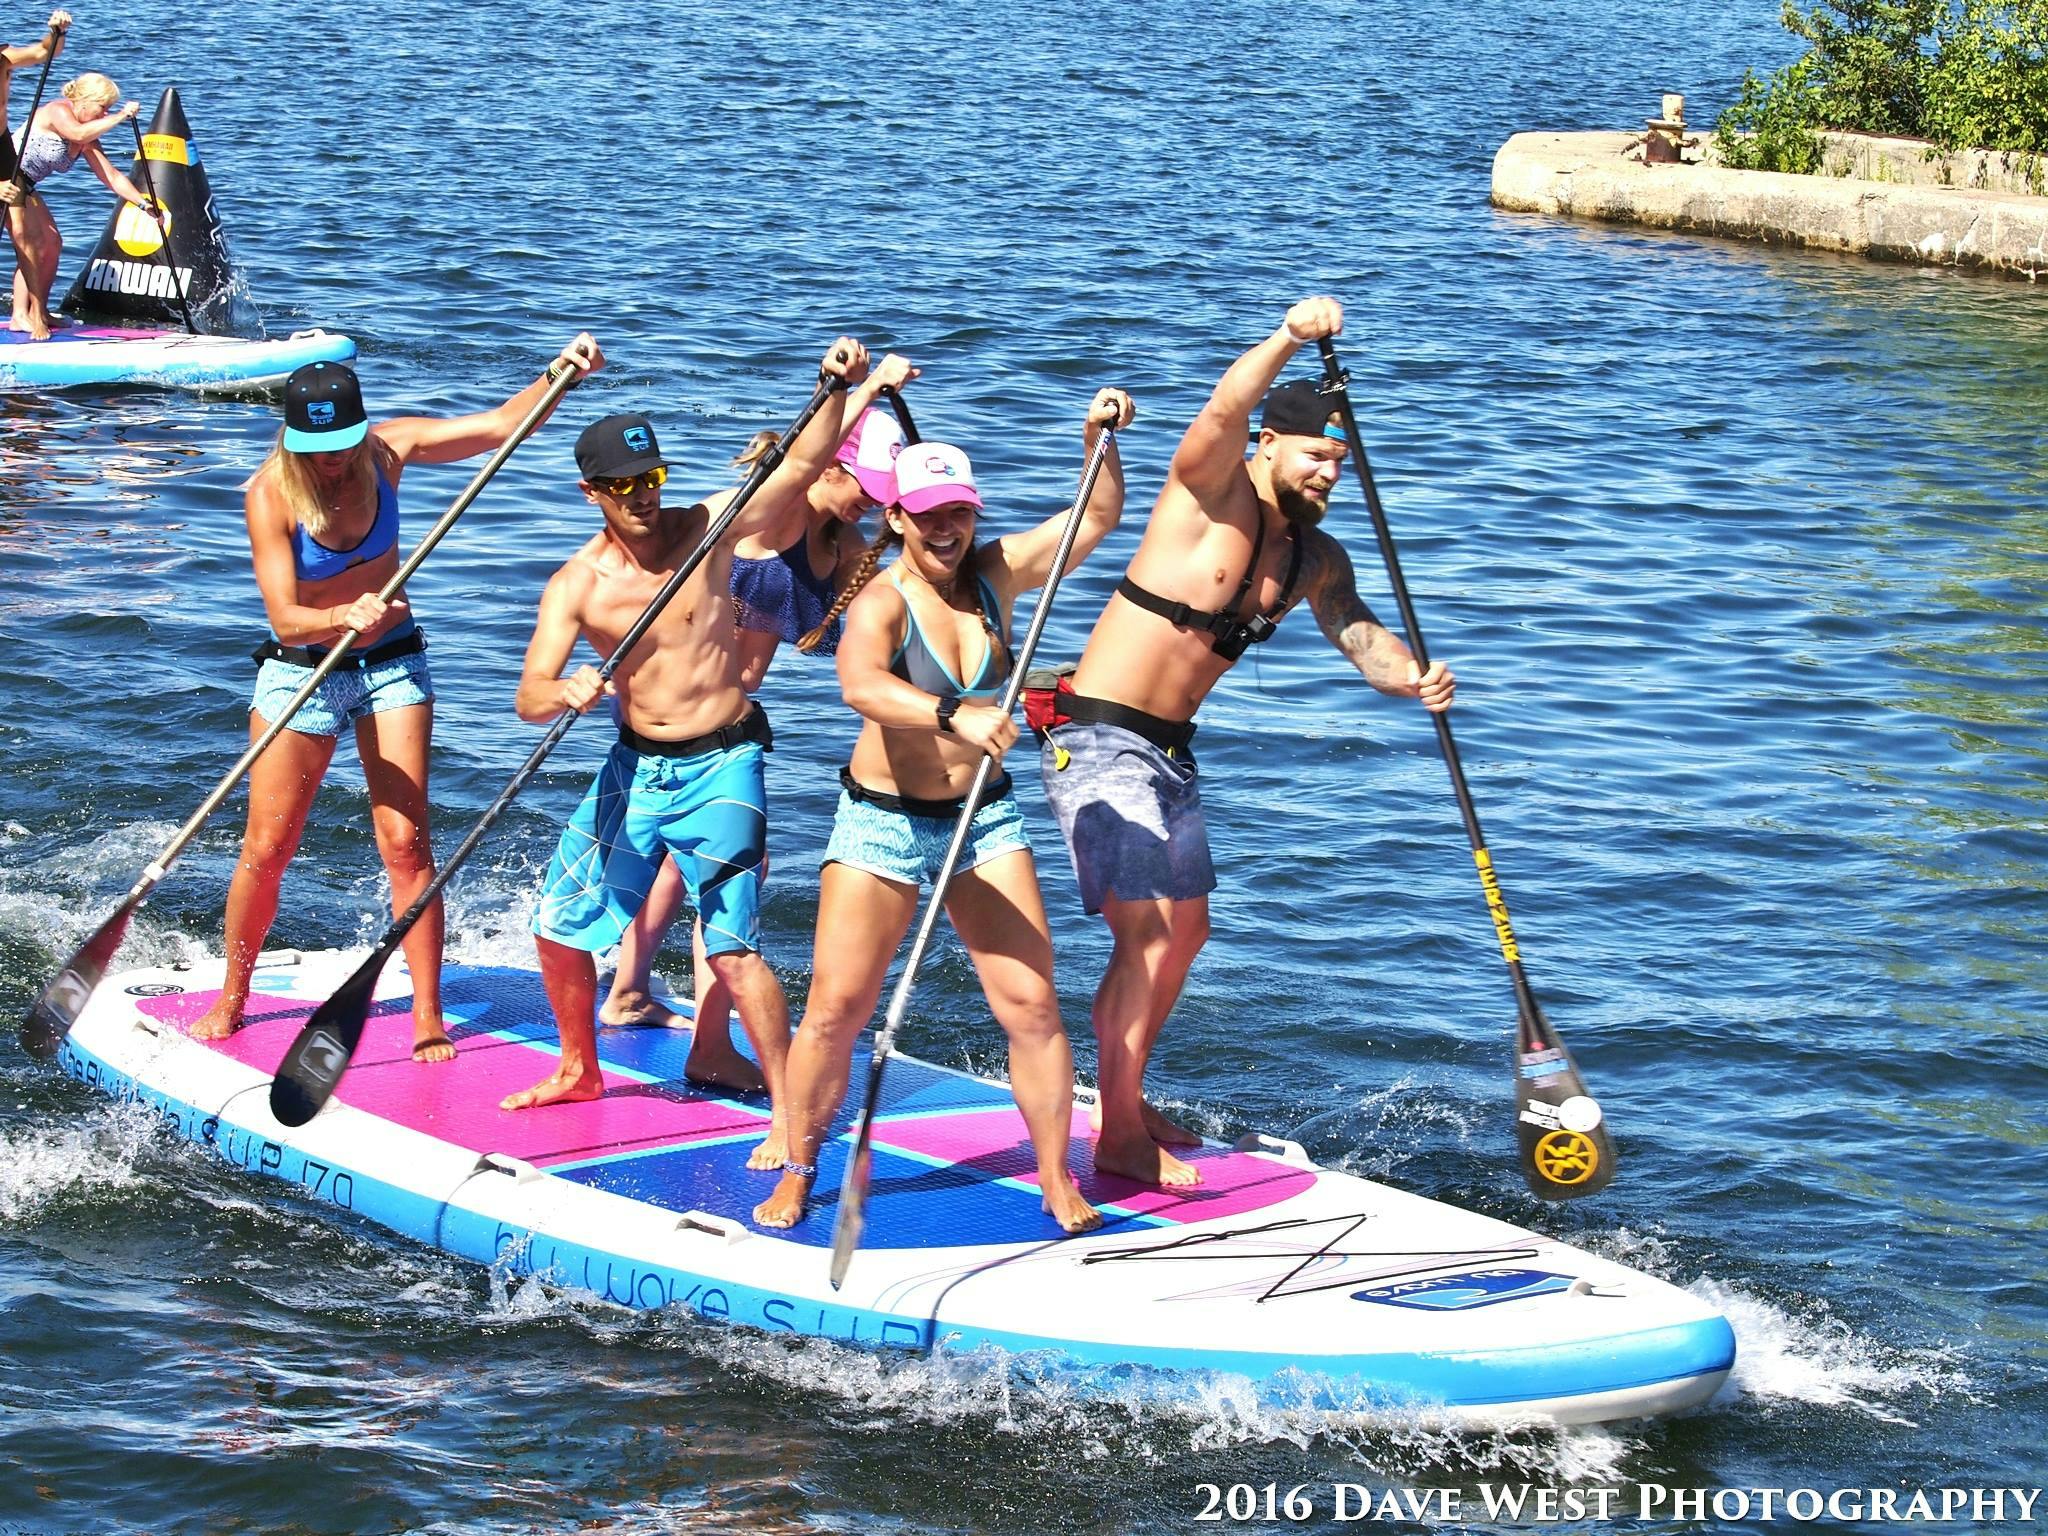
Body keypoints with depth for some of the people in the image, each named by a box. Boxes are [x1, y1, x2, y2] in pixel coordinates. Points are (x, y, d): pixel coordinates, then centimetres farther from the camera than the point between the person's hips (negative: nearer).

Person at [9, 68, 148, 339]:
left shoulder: (89, 136, 8)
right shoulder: (57, 111, -18)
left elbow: (111, 177, 8)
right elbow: (79, 134, -40)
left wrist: (144, 204, -1)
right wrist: (121, 117, -37)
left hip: (25, 187, 10)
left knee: (52, 244, 7)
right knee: (29, 243, -18)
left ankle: (39, 314, 15)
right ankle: (22, 316, -18)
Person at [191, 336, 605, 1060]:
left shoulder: (387, 448, -10)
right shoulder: (270, 494, -20)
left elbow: (499, 424, -13)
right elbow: (285, 618, -26)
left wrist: (555, 376, -30)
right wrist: (345, 617, -45)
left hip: (391, 666, 2)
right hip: (301, 672, -2)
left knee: (405, 841, -6)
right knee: (266, 849, 1)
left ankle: (428, 1016, -1)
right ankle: (232, 998, 22)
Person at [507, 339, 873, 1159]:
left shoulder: (706, 528, -9)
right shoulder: (575, 586, -7)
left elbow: (802, 463, -15)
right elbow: (528, 696, -16)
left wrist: (837, 389, -31)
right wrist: (565, 692, -39)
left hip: (719, 766, -4)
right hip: (634, 765, 4)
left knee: (733, 950, -11)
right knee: (559, 925, 11)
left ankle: (789, 1113, -4)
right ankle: (579, 1069, 36)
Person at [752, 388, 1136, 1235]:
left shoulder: (993, 575, 1)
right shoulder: (882, 601, -16)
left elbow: (1098, 516, 5)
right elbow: (859, 684, -38)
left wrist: (1099, 437, -13)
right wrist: (953, 715, -53)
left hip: (983, 821, 4)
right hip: (883, 823, -4)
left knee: (1031, 1004, -3)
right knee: (836, 1007, -5)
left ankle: (1058, 1181, 8)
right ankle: (796, 1174, 12)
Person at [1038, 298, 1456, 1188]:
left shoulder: (1317, 559, 9)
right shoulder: (1210, 493, -14)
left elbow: (1360, 634, -3)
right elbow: (1224, 414, -33)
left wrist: (1410, 678, -25)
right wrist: (1288, 341, -49)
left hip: (1170, 749, 9)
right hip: (1098, 740, -9)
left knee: (1185, 930, 17)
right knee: (1147, 933, -13)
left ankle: (1126, 1104, 32)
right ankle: (1119, 1139, -7)